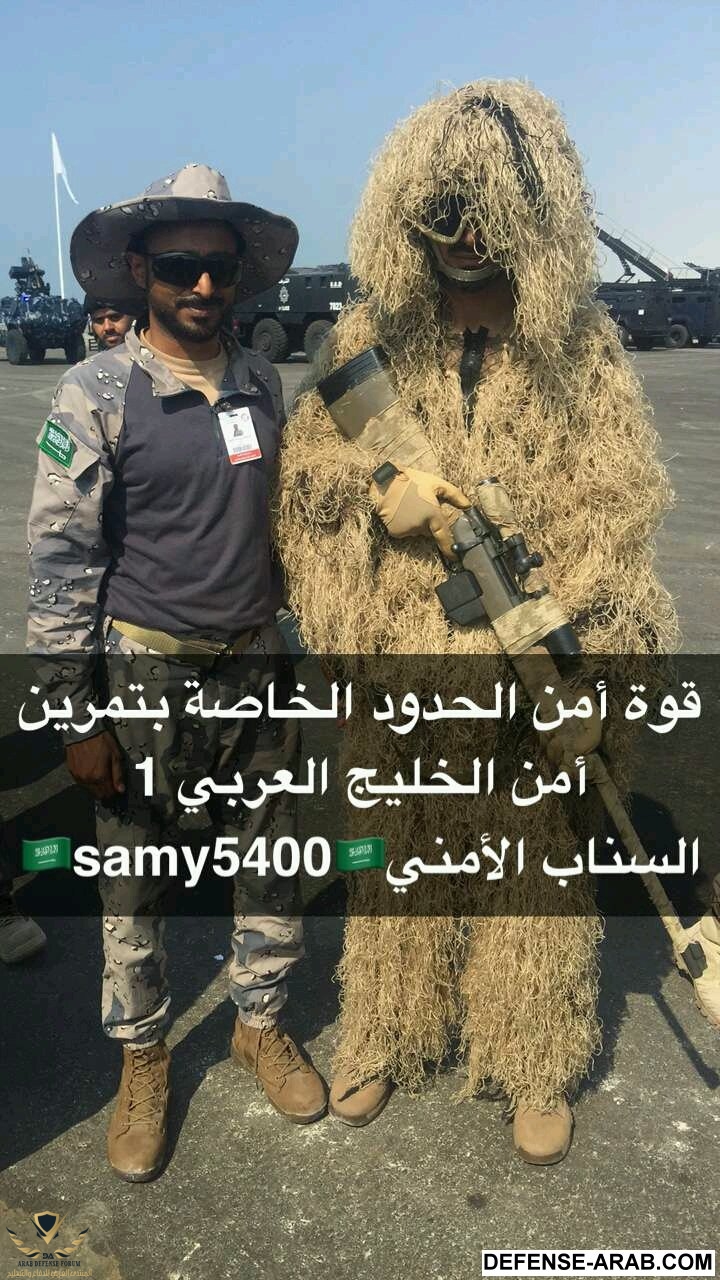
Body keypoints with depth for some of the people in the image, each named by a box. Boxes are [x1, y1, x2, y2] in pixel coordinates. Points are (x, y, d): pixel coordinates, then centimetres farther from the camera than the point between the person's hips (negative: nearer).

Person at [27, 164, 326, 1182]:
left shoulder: (261, 383, 5)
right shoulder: (97, 395, -10)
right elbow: (59, 562, -11)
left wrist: (294, 644, 15)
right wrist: (75, 716, -12)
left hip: (254, 666, 4)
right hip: (144, 676, -4)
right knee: (134, 879, 10)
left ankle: (261, 1023, 37)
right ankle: (143, 1058, 32)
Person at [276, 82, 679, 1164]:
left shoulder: (581, 347, 0)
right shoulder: (368, 338, 3)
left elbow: (614, 526, -2)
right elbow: (303, 467, 7)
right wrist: (377, 489, -15)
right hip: (399, 659, 2)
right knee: (396, 856, 15)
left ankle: (535, 1067, 33)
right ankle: (388, 1037, 38)